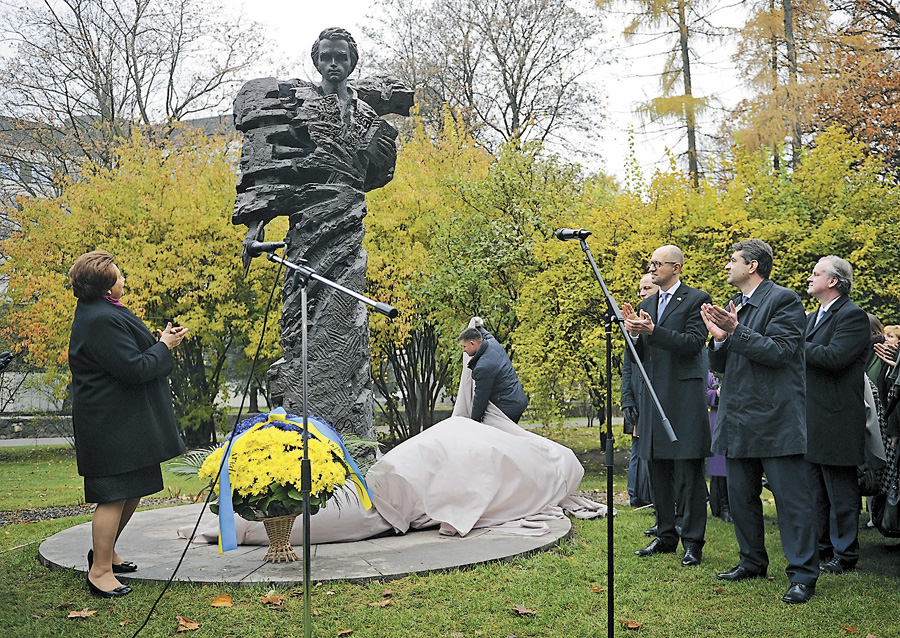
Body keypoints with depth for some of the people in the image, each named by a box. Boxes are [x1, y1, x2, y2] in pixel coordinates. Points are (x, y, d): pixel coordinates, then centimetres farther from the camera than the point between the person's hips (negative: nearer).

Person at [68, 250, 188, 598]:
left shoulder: (100, 312, 15)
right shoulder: (101, 320, -21)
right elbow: (134, 368, -22)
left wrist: (156, 340, 9)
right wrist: (164, 346, -8)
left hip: (126, 421, 11)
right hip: (112, 423, -11)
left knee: (132, 490, 18)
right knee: (115, 494, -5)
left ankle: (104, 551, 33)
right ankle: (100, 570, 5)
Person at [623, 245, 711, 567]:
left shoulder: (696, 299, -3)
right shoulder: (646, 305, 16)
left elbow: (694, 343, -15)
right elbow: (639, 356, 14)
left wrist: (652, 331, -23)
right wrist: (633, 333, -7)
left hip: (685, 394, -7)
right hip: (653, 394, 7)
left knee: (690, 473, -2)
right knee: (658, 471, 12)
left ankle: (693, 542, 4)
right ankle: (665, 536, 22)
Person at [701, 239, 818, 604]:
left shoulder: (784, 300, -7)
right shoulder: (734, 307, 17)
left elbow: (781, 351, -18)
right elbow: (720, 365, 16)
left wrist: (736, 332, -22)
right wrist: (720, 338, -4)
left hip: (776, 420, -8)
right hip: (738, 421, 8)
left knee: (791, 498, -4)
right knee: (741, 498, 14)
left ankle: (802, 575, 1)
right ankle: (753, 563, 26)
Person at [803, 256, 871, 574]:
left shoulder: (853, 316, -11)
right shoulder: (812, 318, 18)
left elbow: (833, 357, -23)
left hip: (836, 418, -9)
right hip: (812, 420, 9)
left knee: (841, 493, -1)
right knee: (817, 491, 16)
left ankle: (844, 555, 8)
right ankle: (822, 548, 25)